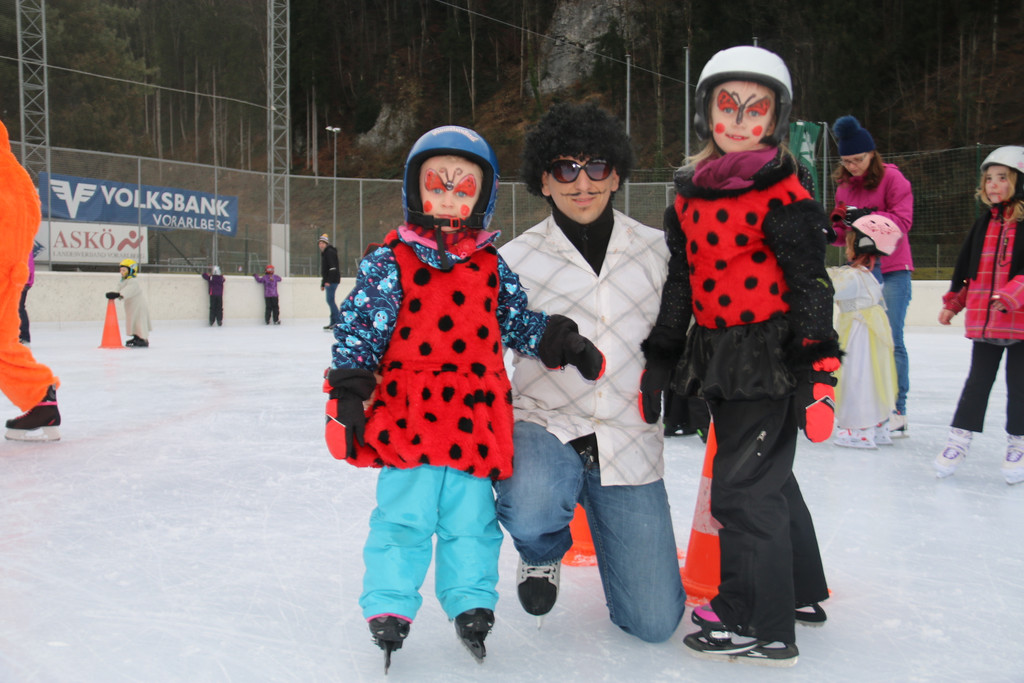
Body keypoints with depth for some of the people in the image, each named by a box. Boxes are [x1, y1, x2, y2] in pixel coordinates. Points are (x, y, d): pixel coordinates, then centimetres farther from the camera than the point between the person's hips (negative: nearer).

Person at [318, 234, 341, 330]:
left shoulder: (330, 252, -9)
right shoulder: (324, 253, 22)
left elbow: (333, 267, -19)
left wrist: (328, 281, -24)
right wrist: (323, 283, 26)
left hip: (332, 279, -10)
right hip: (328, 281, 10)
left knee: (330, 300, -14)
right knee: (330, 300, 10)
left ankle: (337, 321, -14)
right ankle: (333, 322, 14)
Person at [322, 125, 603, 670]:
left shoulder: (491, 266, 10)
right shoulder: (389, 261, 0)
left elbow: (517, 320, 19)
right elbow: (358, 329, -2)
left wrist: (564, 344, 9)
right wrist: (348, 395, -7)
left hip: (475, 419, 3)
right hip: (408, 416, -3)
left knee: (471, 518, 11)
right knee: (403, 515, 1)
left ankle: (471, 604, 26)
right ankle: (388, 607, 18)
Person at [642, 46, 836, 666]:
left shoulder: (783, 192, -10)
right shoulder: (690, 194, 10)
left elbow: (811, 286, -12)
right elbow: (678, 285, 14)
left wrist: (818, 373, -16)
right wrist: (660, 360, 14)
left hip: (772, 362, -8)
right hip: (718, 361, 8)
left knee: (742, 486, -4)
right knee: (767, 477, 20)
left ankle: (759, 626, 11)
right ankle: (800, 591, 39)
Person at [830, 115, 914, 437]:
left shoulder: (892, 178, -4)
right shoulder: (844, 185, 13)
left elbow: (903, 221, -12)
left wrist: (867, 216, -23)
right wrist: (835, 229, -7)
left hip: (892, 270, -6)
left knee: (891, 341, -7)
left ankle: (897, 411, -1)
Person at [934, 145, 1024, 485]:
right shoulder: (984, 224, 9)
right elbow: (966, 266, 17)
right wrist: (953, 302, 19)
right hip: (983, 318, 4)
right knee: (977, 381, 11)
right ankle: (960, 438, 18)